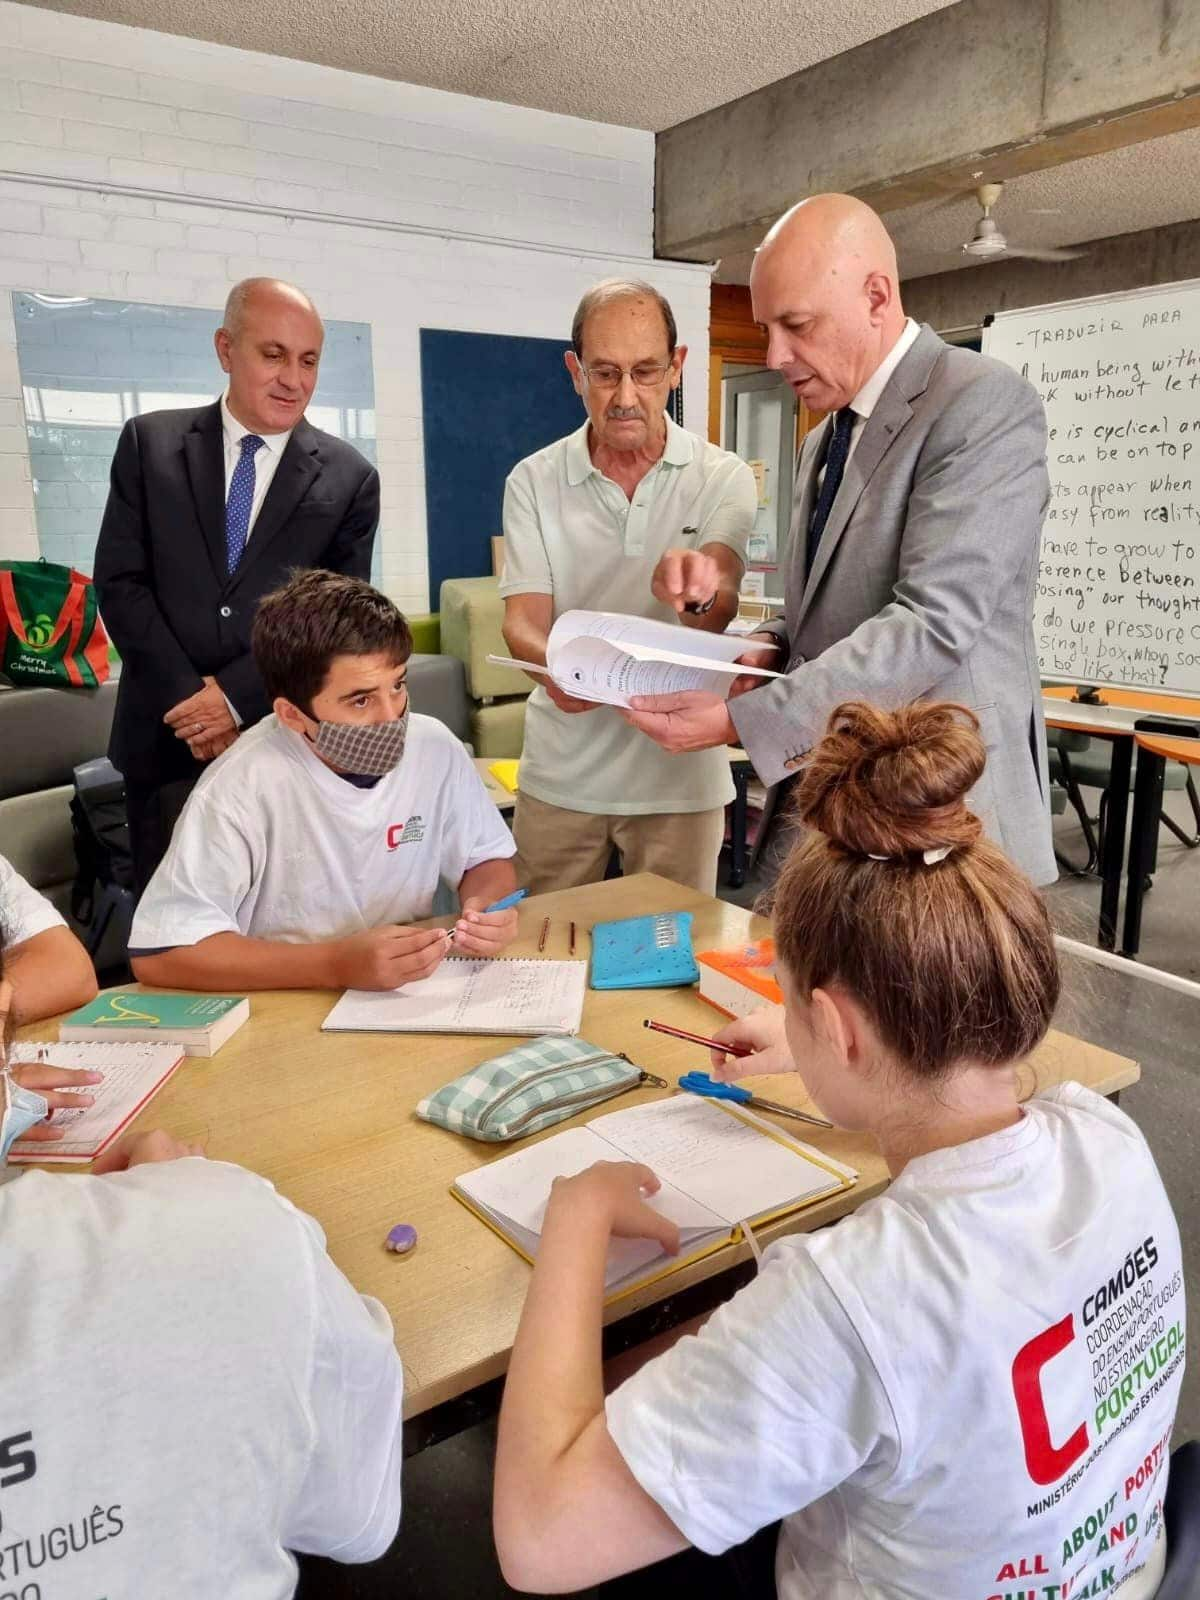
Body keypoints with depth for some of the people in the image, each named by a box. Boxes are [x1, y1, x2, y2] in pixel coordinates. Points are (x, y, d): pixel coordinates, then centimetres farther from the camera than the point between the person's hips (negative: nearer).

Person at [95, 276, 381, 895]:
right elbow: (119, 583, 0)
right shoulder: (149, 443, 4)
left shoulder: (349, 477, 1)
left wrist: (237, 696, -12)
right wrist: (190, 699, -10)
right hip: (166, 737, 1)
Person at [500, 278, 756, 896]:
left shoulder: (723, 477, -3)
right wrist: (555, 667, -31)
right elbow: (521, 621, -8)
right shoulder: (534, 481, -1)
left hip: (679, 773, 0)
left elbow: (718, 608, -17)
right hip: (561, 774, 1)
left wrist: (693, 591, -42)